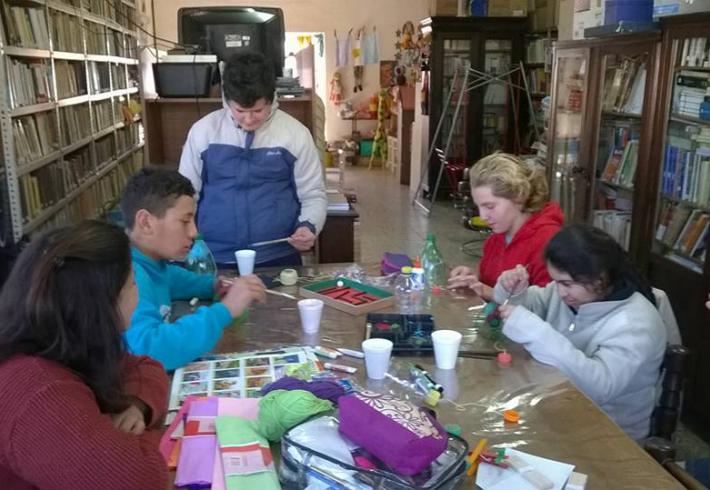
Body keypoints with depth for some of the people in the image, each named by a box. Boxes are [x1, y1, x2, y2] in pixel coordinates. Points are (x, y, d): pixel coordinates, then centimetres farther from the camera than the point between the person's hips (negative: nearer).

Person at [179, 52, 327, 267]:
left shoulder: (295, 133, -4)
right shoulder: (203, 131, -2)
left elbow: (313, 195, 3)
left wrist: (309, 226, -16)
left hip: (278, 258, 0)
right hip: (215, 259, 1)